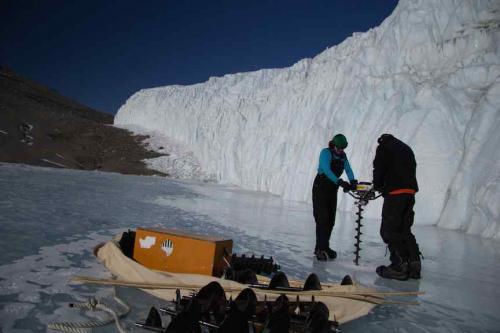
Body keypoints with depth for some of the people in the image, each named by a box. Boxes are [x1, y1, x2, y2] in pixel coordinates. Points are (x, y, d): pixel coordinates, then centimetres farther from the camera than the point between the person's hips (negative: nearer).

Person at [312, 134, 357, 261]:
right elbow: (326, 169, -31)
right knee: (322, 219, -11)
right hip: (320, 189, -6)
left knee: (330, 220, 7)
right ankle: (320, 249, -7)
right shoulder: (326, 152, -16)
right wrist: (339, 181, -42)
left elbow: (348, 169, -8)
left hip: (332, 190, 6)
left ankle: (324, 246, 18)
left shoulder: (343, 156, 4)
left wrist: (352, 181, -28)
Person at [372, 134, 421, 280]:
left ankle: (400, 265, -7)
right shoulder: (407, 148, 25)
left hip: (395, 193, -7)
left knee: (389, 230, -3)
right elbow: (412, 169, 20)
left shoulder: (383, 147, 5)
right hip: (410, 191, 8)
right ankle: (414, 264, 11)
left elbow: (379, 169, -2)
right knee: (405, 229, 15)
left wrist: (377, 186, 14)